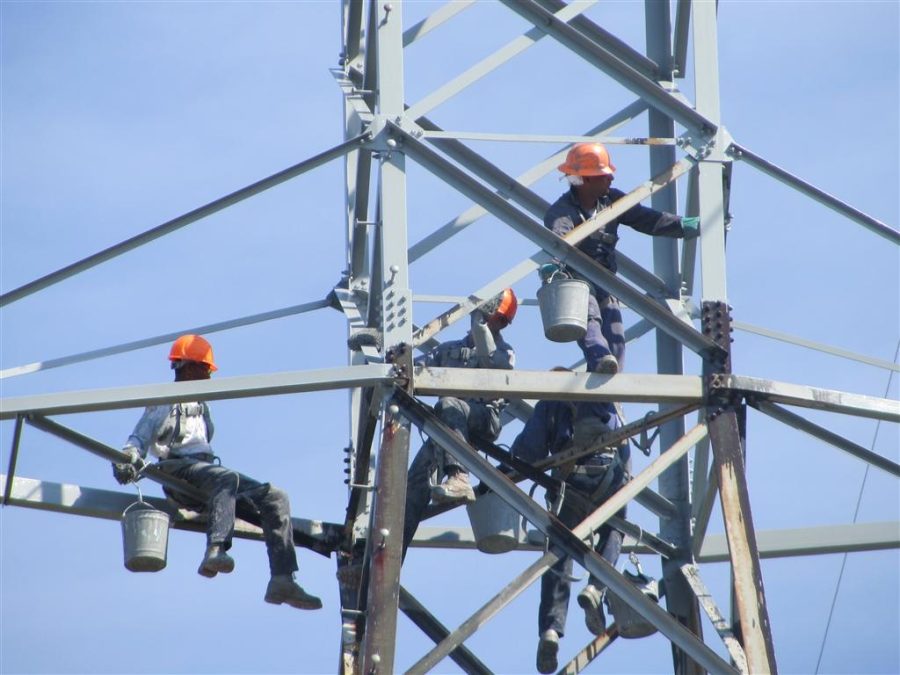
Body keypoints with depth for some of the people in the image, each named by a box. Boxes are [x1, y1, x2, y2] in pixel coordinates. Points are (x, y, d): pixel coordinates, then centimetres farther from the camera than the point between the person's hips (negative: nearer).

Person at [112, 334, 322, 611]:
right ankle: (215, 551, -60)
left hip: (207, 469, 8)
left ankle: (283, 580, -23)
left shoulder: (200, 405, 32)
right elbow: (139, 438, -2)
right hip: (179, 471, -8)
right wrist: (128, 459, -21)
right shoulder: (165, 401, 8)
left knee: (275, 498, -10)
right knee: (226, 479, -40)